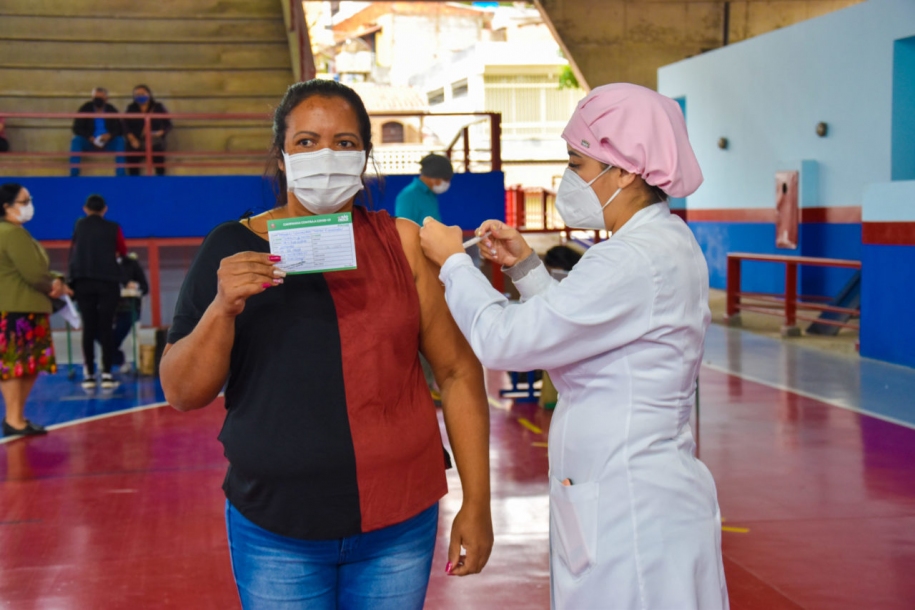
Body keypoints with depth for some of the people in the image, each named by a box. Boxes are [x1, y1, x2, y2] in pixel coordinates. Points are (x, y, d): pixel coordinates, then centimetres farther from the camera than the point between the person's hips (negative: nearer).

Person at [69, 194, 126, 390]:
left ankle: (89, 375, 4)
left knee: (88, 327, 5)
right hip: (108, 280, -2)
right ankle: (107, 374, -2)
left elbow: (73, 251, 21)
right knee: (106, 326, 1)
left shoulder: (79, 225, 10)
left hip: (82, 281, 2)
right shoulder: (113, 228, 5)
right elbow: (123, 251, 19)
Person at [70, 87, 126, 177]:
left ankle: (120, 175, -34)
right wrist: (90, 138, -23)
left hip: (107, 143, 0)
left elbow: (119, 129, -4)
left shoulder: (112, 110, 0)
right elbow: (77, 128, -6)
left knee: (120, 141, -30)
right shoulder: (85, 109, -2)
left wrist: (109, 135, -27)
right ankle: (74, 174, -34)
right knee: (76, 141, -30)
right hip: (89, 142, 0)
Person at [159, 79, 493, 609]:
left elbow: (459, 371, 1)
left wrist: (477, 504, -2)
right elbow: (182, 393, -1)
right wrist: (223, 308, -19)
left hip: (400, 524, 1)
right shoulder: (234, 248, 0)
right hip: (276, 534, 0)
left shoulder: (403, 244, 1)